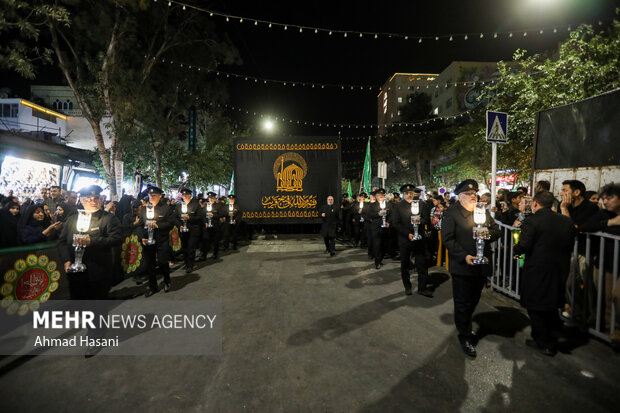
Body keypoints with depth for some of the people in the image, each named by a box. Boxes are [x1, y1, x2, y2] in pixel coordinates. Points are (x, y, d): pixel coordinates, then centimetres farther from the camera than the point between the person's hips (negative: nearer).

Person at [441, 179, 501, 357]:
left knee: (473, 301, 20)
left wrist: (489, 234, -11)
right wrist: (464, 256, -22)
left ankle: (465, 327, 42)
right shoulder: (451, 214, -9)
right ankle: (465, 337, 21)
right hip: (462, 267, -6)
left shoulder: (484, 212, 11)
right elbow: (447, 239, -15)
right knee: (462, 303, 5)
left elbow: (497, 231, 12)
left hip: (481, 266, 6)